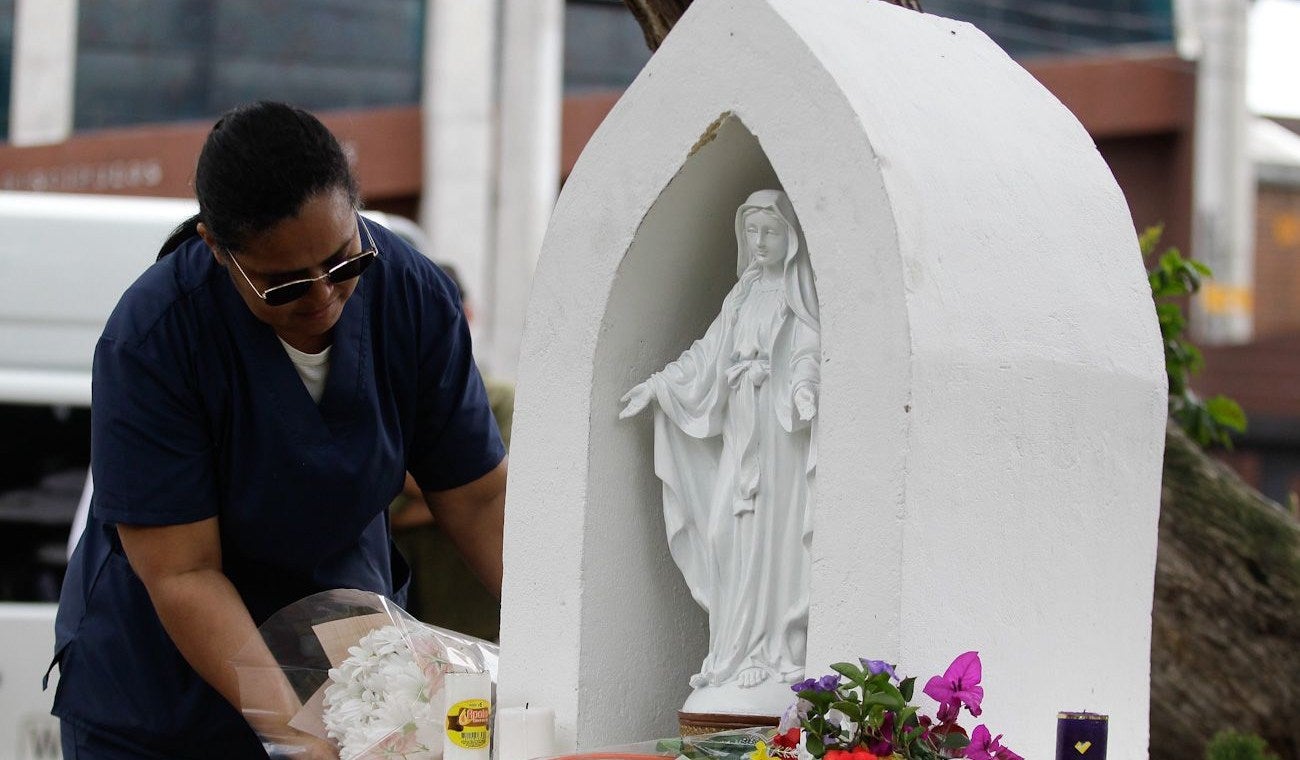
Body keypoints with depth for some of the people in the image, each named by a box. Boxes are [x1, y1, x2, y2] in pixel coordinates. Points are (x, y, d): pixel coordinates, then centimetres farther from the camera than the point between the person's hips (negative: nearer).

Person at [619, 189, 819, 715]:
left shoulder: (797, 294, -1)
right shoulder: (744, 294, 18)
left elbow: (808, 352, -13)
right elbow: (708, 353, 22)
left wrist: (803, 391, -32)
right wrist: (656, 386, 20)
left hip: (780, 425, -7)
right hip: (739, 426, 7)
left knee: (771, 533, -9)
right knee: (730, 533, 1)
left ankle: (772, 654, -7)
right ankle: (741, 655, 3)